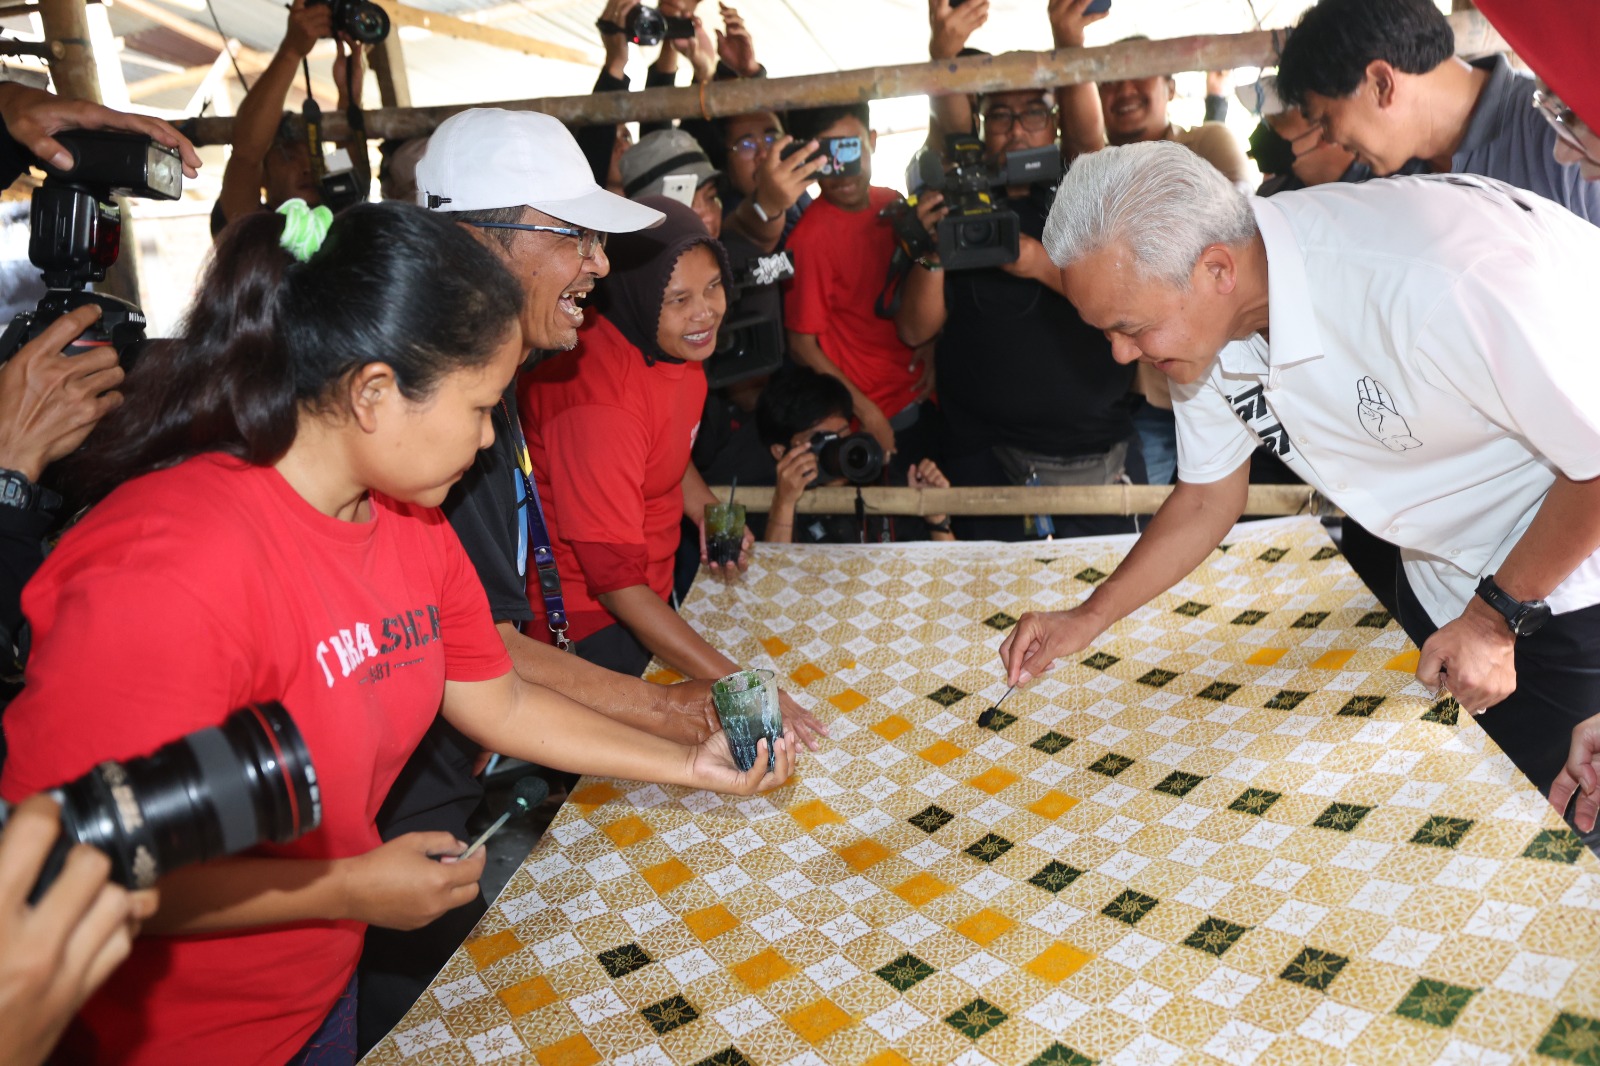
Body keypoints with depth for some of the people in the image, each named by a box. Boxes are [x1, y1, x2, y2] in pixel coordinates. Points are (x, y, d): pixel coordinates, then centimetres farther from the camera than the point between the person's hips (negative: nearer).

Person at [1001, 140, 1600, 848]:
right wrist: (1090, 617, -5)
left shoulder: (1438, 283, -40)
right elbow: (1208, 495, 1)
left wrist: (1498, 613, -18)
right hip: (1444, 580, 6)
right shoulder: (1200, 320, -15)